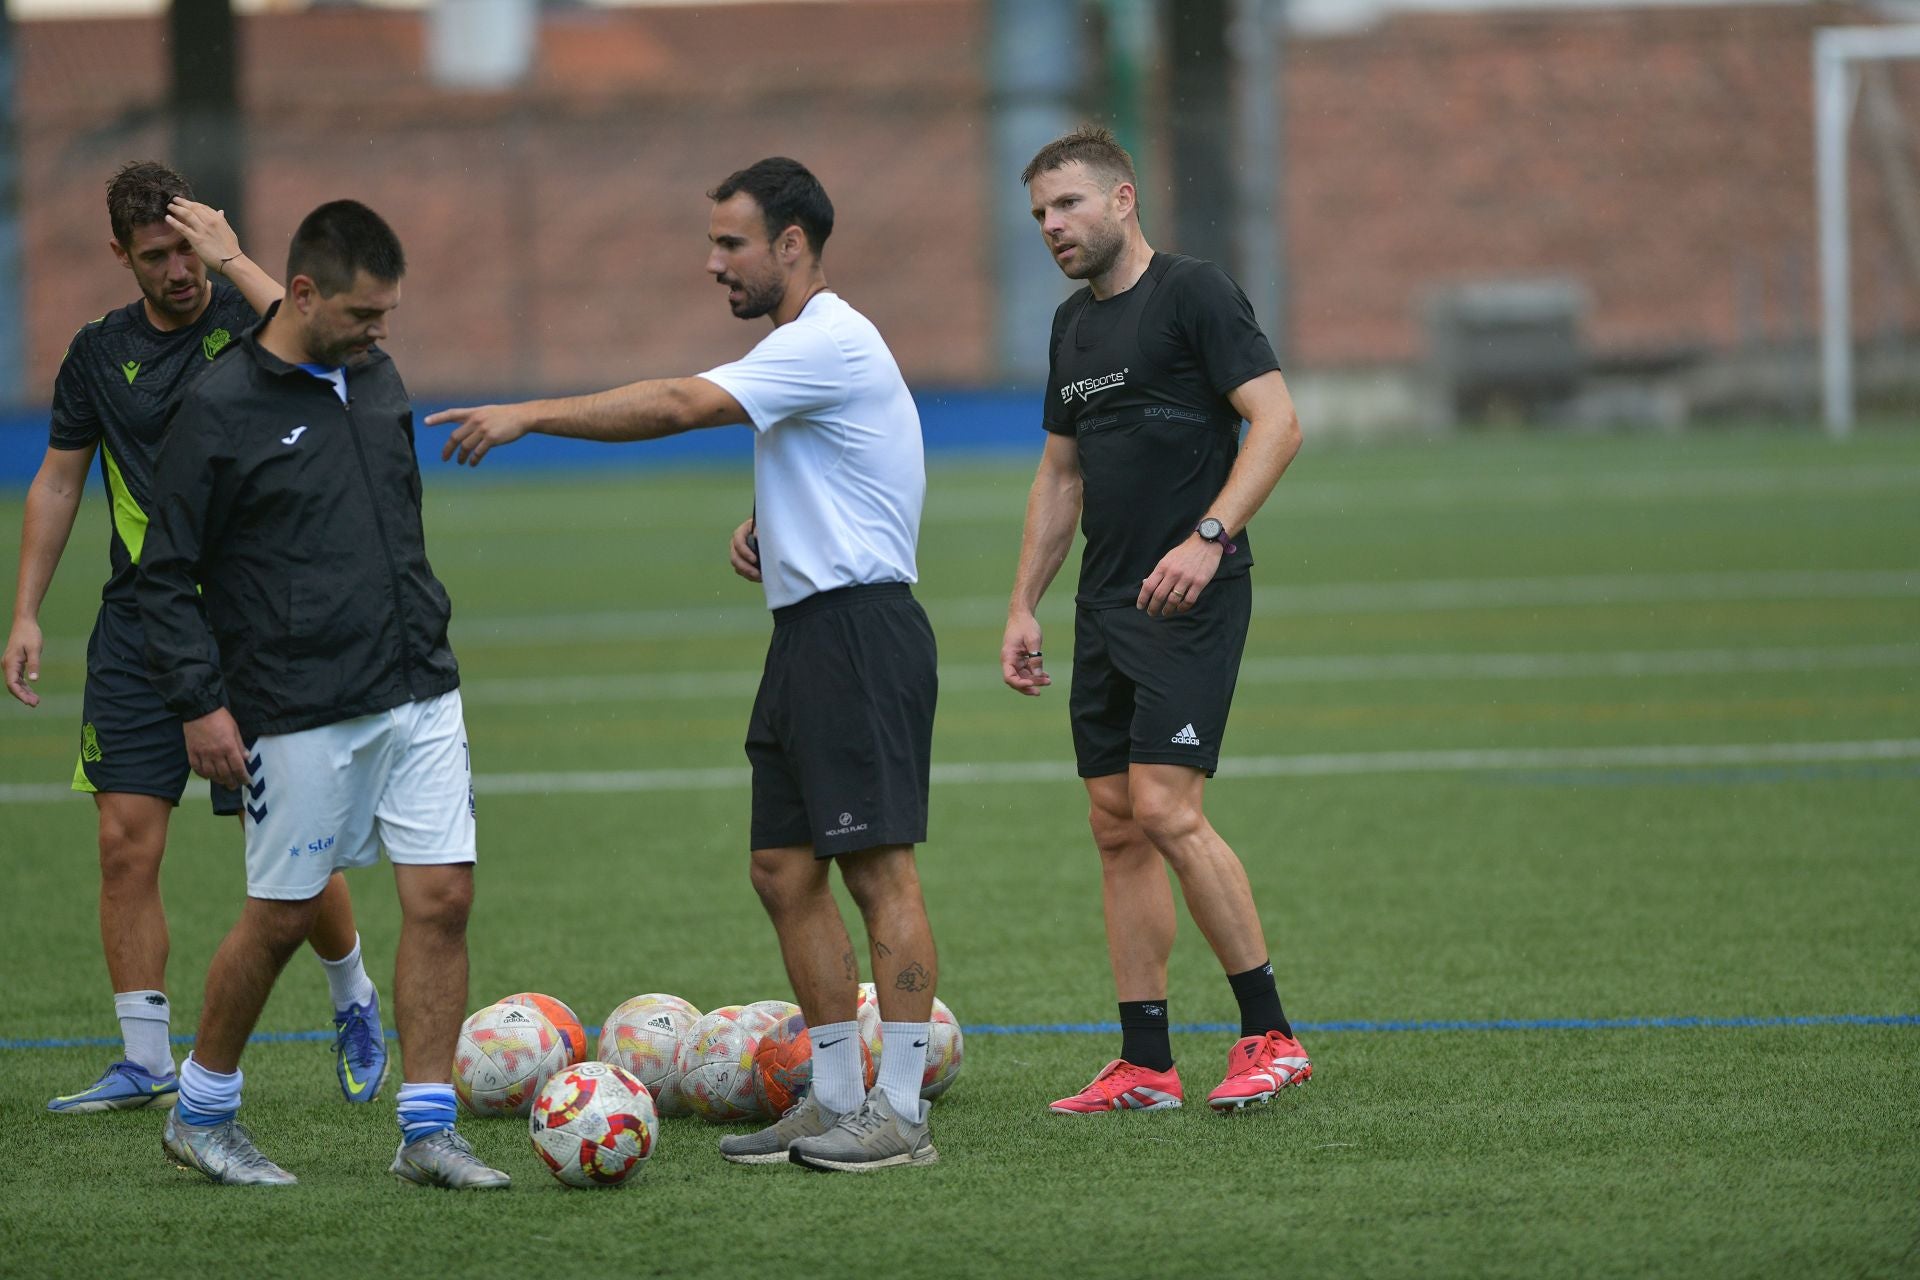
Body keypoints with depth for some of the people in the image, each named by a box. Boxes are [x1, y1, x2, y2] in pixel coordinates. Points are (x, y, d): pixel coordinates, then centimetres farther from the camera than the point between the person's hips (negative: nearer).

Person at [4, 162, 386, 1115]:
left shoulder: (248, 319, -3)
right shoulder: (101, 353, 8)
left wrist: (233, 258, -22)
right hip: (139, 632, 4)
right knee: (126, 844, -3)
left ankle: (353, 1002, 24)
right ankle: (144, 1063, 3)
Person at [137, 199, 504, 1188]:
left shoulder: (377, 380, 12)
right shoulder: (221, 410, -8)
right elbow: (166, 575, -5)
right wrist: (199, 701, -11)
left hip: (421, 697, 6)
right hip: (298, 715, -6)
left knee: (442, 899, -1)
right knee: (281, 917, 1)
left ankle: (427, 1132, 5)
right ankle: (200, 1114, 20)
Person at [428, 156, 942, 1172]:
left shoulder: (830, 343, -13)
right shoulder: (805, 347, 20)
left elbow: (677, 406, -21)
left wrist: (529, 416, -17)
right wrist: (762, 527, 12)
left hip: (860, 631, -11)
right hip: (806, 633, 11)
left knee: (878, 868, -9)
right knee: (785, 871, 9)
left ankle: (899, 1113, -9)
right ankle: (834, 1101, 13)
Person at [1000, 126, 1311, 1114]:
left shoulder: (1194, 294, -8)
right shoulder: (1074, 326, 17)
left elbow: (1275, 421, -14)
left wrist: (1208, 537, -24)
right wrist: (1023, 607, 17)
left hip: (1190, 599, -8)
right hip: (1106, 606, 8)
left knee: (1165, 810, -16)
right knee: (1116, 825, 5)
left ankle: (1269, 1035, -7)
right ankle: (1144, 1066, 8)